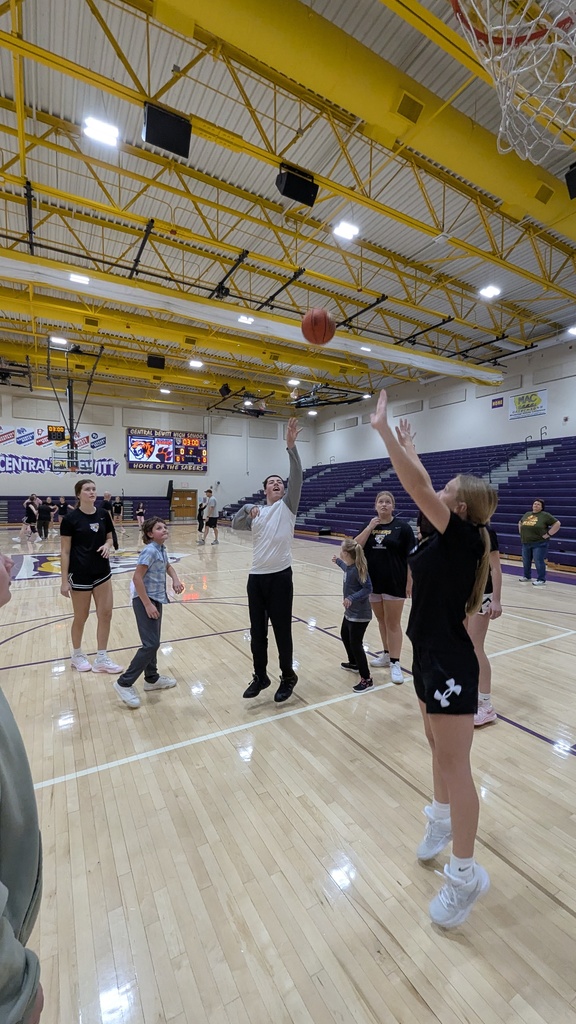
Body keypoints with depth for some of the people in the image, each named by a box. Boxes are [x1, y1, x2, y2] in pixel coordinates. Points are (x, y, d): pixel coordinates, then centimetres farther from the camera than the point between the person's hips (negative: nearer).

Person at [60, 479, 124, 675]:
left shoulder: (103, 514, 1)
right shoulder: (70, 519, -12)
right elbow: (65, 551, -10)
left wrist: (108, 545, -11)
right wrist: (64, 580, -11)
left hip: (102, 572, 5)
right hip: (80, 574, -4)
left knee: (106, 614, 6)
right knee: (81, 617, 10)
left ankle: (101, 659, 20)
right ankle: (77, 655, 34)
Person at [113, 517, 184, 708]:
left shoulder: (162, 549, 7)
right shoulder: (150, 550, -19)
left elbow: (167, 566, 27)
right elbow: (137, 578, -23)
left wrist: (175, 580, 8)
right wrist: (147, 604, -23)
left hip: (156, 599, 9)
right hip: (145, 600, -9)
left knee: (152, 642, 18)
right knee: (151, 644, -9)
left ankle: (152, 678, 31)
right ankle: (124, 683, 2)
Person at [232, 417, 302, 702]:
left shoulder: (287, 506, 1)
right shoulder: (257, 513, 15)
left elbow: (297, 477, -11)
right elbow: (235, 525, 10)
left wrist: (291, 446, -20)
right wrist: (246, 508, -7)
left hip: (280, 576, -4)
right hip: (256, 576, 5)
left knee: (282, 630, 6)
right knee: (257, 631, 13)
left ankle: (288, 677, 27)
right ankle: (260, 676, 31)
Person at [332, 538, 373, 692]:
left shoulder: (358, 569, -26)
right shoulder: (349, 566, -1)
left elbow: (368, 588, -27)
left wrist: (352, 598, -35)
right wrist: (338, 561, 37)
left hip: (360, 614, -11)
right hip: (350, 612, 11)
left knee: (355, 643, -7)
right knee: (345, 635, 27)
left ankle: (366, 679, 5)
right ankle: (354, 663, 47)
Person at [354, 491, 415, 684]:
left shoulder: (402, 527, -6)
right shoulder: (369, 526, 7)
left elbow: (410, 558, -5)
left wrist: (410, 581, -8)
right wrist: (370, 527, -14)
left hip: (394, 582, -4)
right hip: (373, 582, 4)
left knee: (393, 623, 1)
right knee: (382, 621, 16)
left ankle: (395, 663, 9)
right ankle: (387, 654, 32)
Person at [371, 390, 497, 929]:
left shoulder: (464, 538, -20)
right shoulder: (448, 538, 3)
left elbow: (418, 489, -30)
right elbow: (422, 486, 15)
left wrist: (383, 430, -26)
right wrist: (408, 447, 20)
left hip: (450, 664, -9)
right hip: (430, 657, 9)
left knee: (453, 763, 5)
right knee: (438, 748, 24)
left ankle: (465, 874, 25)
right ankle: (442, 820, 47)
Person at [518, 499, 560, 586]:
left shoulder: (545, 515, -6)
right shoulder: (526, 514, 12)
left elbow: (557, 524, -7)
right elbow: (520, 523, 29)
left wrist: (548, 534, -10)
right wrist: (521, 533, 16)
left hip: (539, 544, -6)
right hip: (526, 543, 6)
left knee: (539, 562, -5)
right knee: (526, 561, 14)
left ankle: (541, 580, 6)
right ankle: (526, 576, 30)